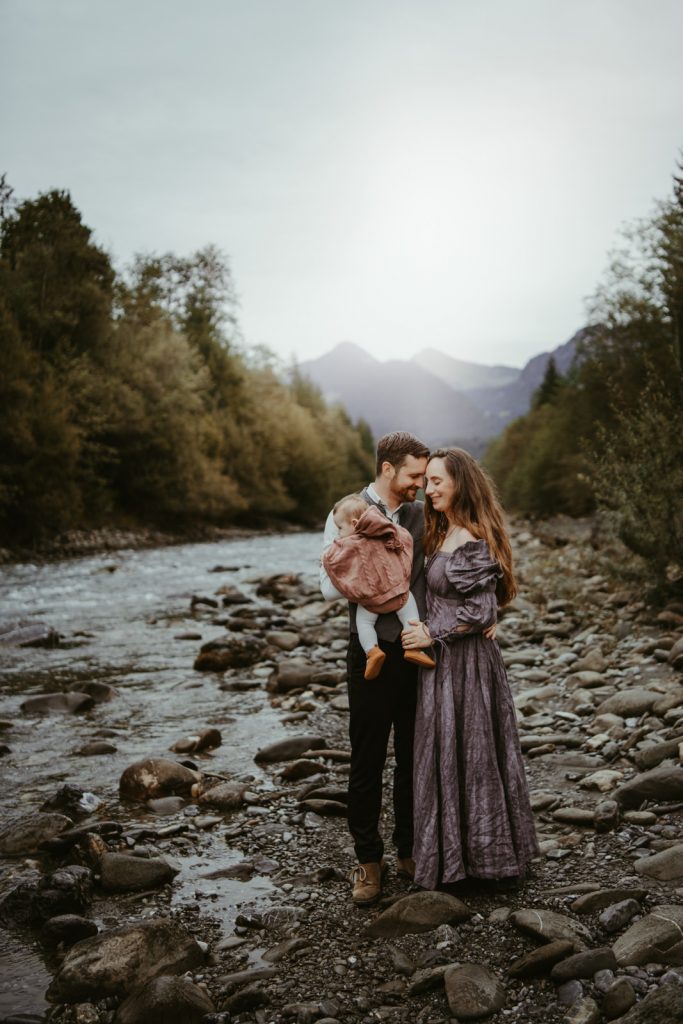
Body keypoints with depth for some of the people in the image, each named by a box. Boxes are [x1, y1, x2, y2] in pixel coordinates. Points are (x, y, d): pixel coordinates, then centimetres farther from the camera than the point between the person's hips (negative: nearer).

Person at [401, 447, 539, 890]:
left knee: (467, 754, 3)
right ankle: (452, 850, 27)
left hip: (465, 662, -9)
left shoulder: (473, 542, -19)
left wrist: (431, 633, -16)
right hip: (443, 660, 9)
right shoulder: (443, 534, 10)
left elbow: (482, 611, -21)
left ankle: (477, 854, 18)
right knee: (444, 753, 15)